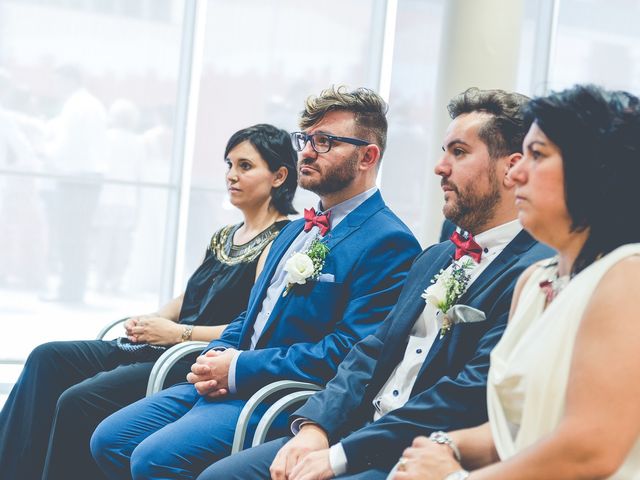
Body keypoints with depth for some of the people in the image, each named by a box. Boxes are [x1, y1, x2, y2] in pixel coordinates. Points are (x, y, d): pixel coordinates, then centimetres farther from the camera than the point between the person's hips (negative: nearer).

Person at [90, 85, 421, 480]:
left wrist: (239, 369, -17)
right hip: (228, 383, 9)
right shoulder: (297, 230, 21)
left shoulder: (389, 243, -11)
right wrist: (218, 356, 0)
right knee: (109, 440, -1)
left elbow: (349, 351, -20)